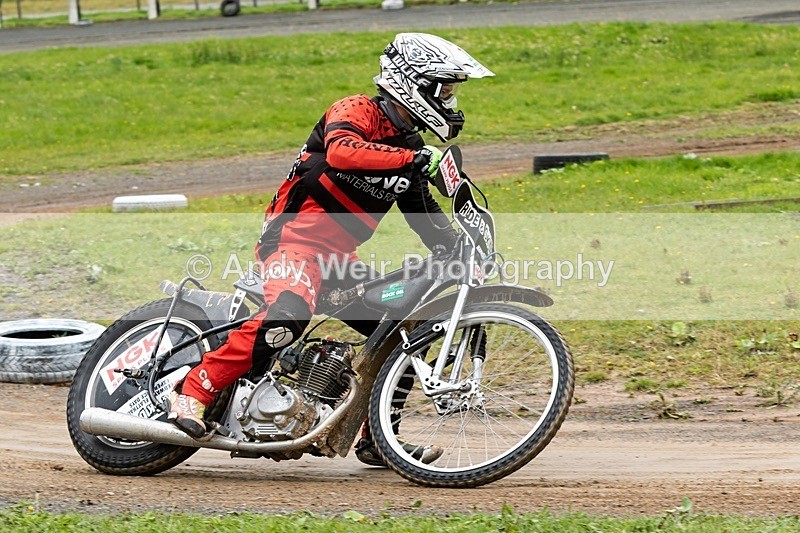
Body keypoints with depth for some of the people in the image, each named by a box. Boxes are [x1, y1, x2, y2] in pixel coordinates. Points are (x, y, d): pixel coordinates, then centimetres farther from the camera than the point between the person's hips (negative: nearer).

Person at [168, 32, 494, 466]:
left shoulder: (409, 145, 18)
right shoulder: (358, 111, -9)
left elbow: (425, 215, 25)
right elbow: (340, 150, -32)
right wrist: (415, 159, -37)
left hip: (339, 254, 9)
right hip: (295, 235, -9)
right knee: (288, 315, -35)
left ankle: (377, 438, 16)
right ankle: (192, 392, -28)